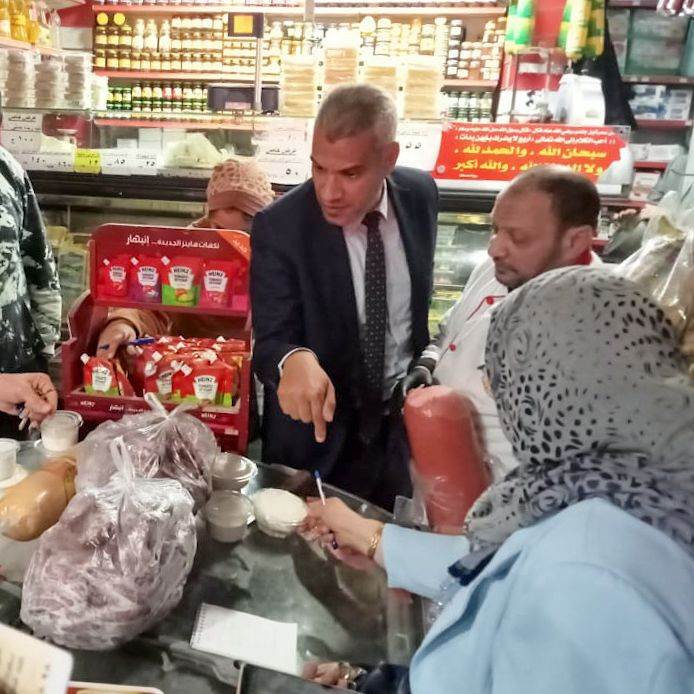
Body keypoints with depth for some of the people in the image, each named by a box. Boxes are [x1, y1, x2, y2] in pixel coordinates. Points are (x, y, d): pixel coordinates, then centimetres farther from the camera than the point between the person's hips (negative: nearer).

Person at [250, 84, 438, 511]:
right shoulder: (280, 227, -20)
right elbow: (272, 341, -23)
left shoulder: (420, 195, -7)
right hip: (318, 434, -3)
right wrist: (295, 360, -44)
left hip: (404, 421, 4)